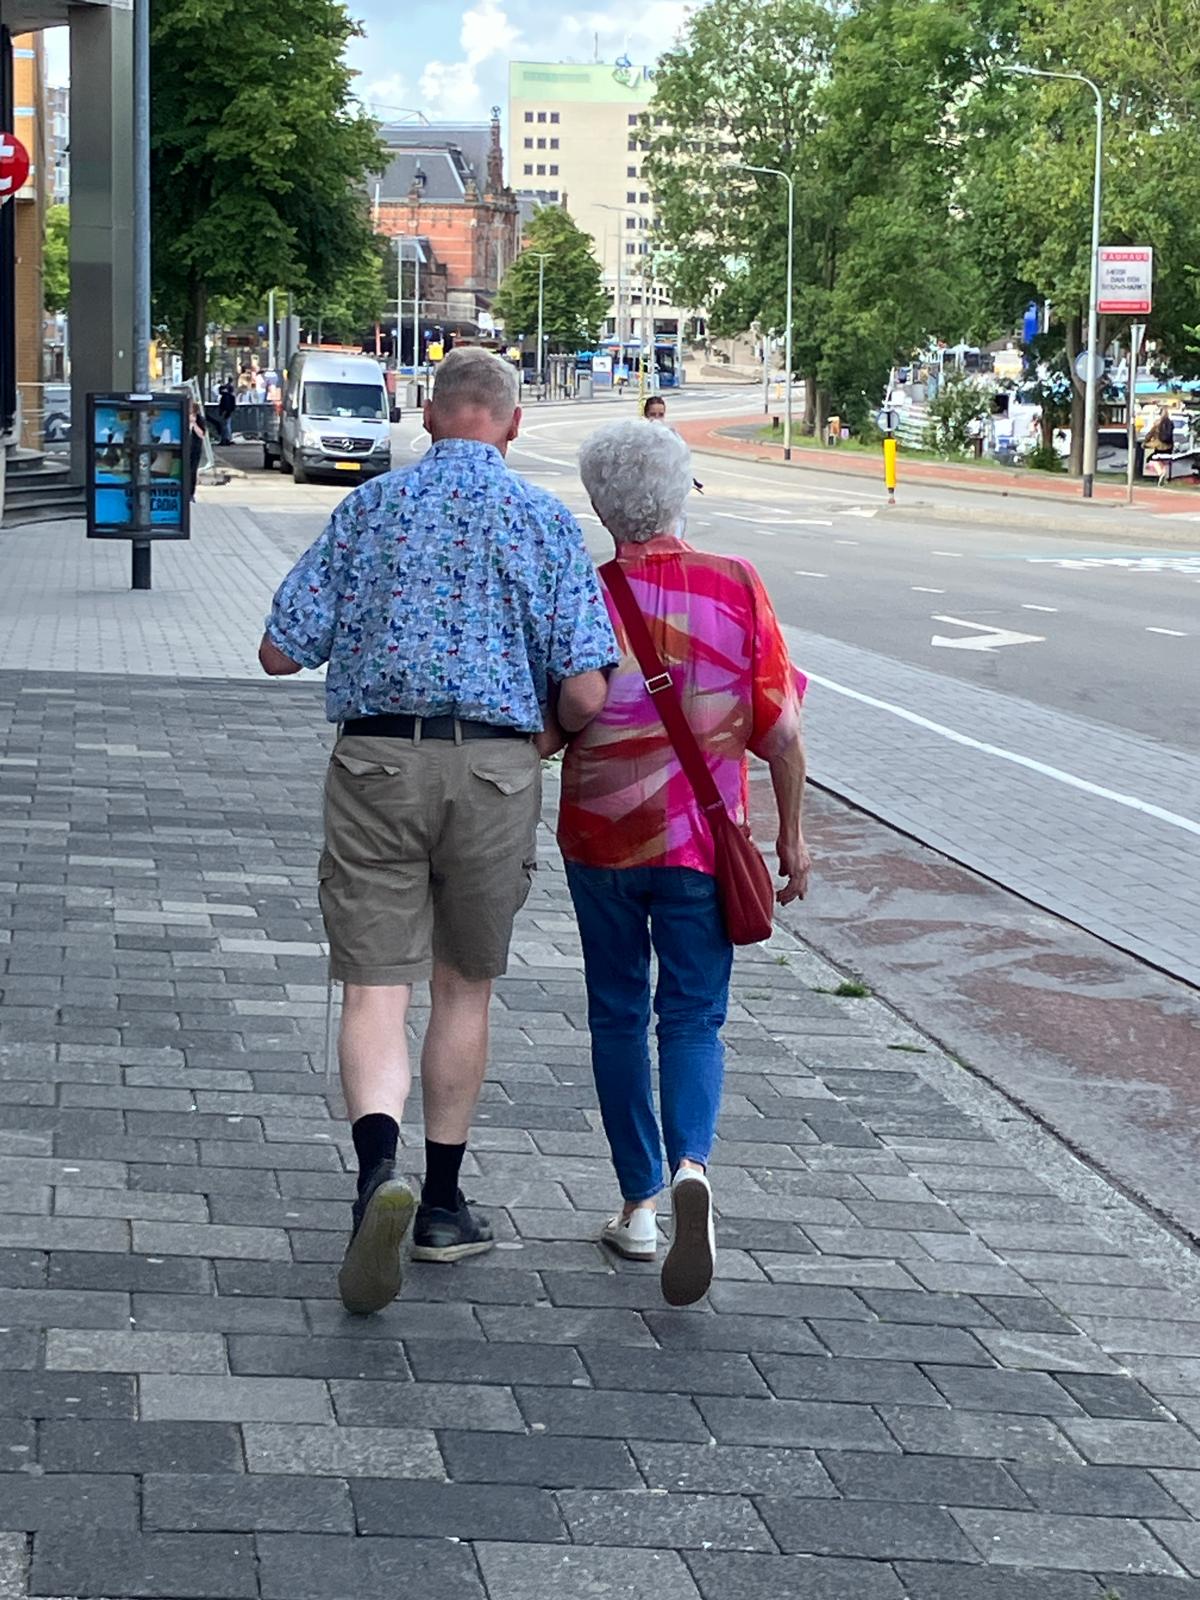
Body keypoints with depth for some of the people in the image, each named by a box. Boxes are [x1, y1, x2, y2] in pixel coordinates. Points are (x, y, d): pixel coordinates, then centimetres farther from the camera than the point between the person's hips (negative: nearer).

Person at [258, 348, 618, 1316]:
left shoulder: (370, 507, 4)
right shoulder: (545, 520, 1)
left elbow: (281, 652, 3)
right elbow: (584, 693, -7)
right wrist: (550, 739, 16)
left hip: (376, 763, 0)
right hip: (495, 766, 0)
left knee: (377, 987, -1)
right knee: (465, 985, 15)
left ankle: (380, 1167, -27)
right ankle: (442, 1206, 24)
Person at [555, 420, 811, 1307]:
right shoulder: (737, 587, -6)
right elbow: (781, 728, -4)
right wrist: (793, 833, 6)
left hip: (600, 838, 0)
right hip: (702, 842, 0)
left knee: (618, 1016, 14)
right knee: (694, 1017, 7)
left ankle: (641, 1202, 19)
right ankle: (692, 1165, -19)